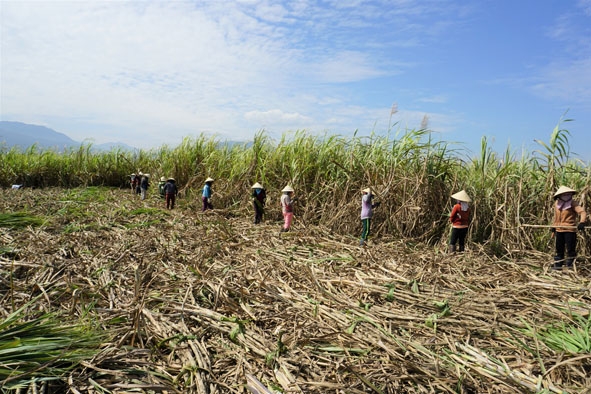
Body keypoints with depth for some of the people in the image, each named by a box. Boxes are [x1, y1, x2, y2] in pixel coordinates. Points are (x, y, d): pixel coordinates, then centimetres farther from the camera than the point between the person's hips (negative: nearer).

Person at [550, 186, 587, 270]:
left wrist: (582, 222, -38)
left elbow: (582, 212, -22)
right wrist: (553, 226, 21)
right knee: (559, 248, 13)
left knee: (570, 248, -1)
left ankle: (569, 265, 10)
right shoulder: (557, 204, 7)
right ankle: (557, 265, 24)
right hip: (559, 230, 5)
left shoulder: (573, 203, -9)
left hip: (570, 229, -5)